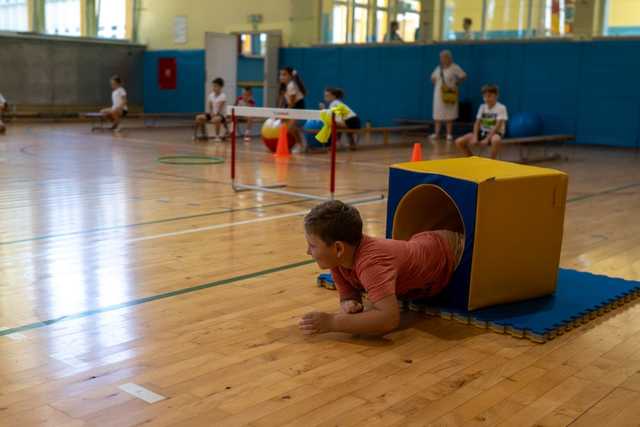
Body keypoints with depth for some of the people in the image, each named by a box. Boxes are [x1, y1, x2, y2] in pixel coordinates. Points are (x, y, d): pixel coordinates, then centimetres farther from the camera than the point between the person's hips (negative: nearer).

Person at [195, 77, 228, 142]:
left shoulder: (223, 96, -11)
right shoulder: (211, 95, 8)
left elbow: (220, 108, -17)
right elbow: (210, 107, 7)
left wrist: (215, 114, -24)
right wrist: (211, 113, -10)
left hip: (220, 114, -7)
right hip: (212, 114, 7)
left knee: (215, 119, -42)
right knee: (198, 117, -9)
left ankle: (217, 136, -25)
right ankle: (204, 134, 5)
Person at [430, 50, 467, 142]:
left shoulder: (454, 68, -7)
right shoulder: (438, 68, 10)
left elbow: (463, 76, -10)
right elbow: (433, 78, 22)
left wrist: (455, 84, -7)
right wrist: (436, 84, 7)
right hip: (438, 94, 5)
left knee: (449, 115, -1)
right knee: (437, 115, 6)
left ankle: (449, 134, 6)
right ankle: (437, 133, 13)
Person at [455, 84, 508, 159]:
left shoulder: (501, 108, -10)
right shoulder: (482, 107, 7)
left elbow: (497, 126, -18)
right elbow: (477, 124, 3)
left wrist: (487, 139, -26)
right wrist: (475, 137, -13)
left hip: (495, 133, -5)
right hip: (483, 132, 5)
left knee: (496, 140, -45)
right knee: (459, 142, -12)